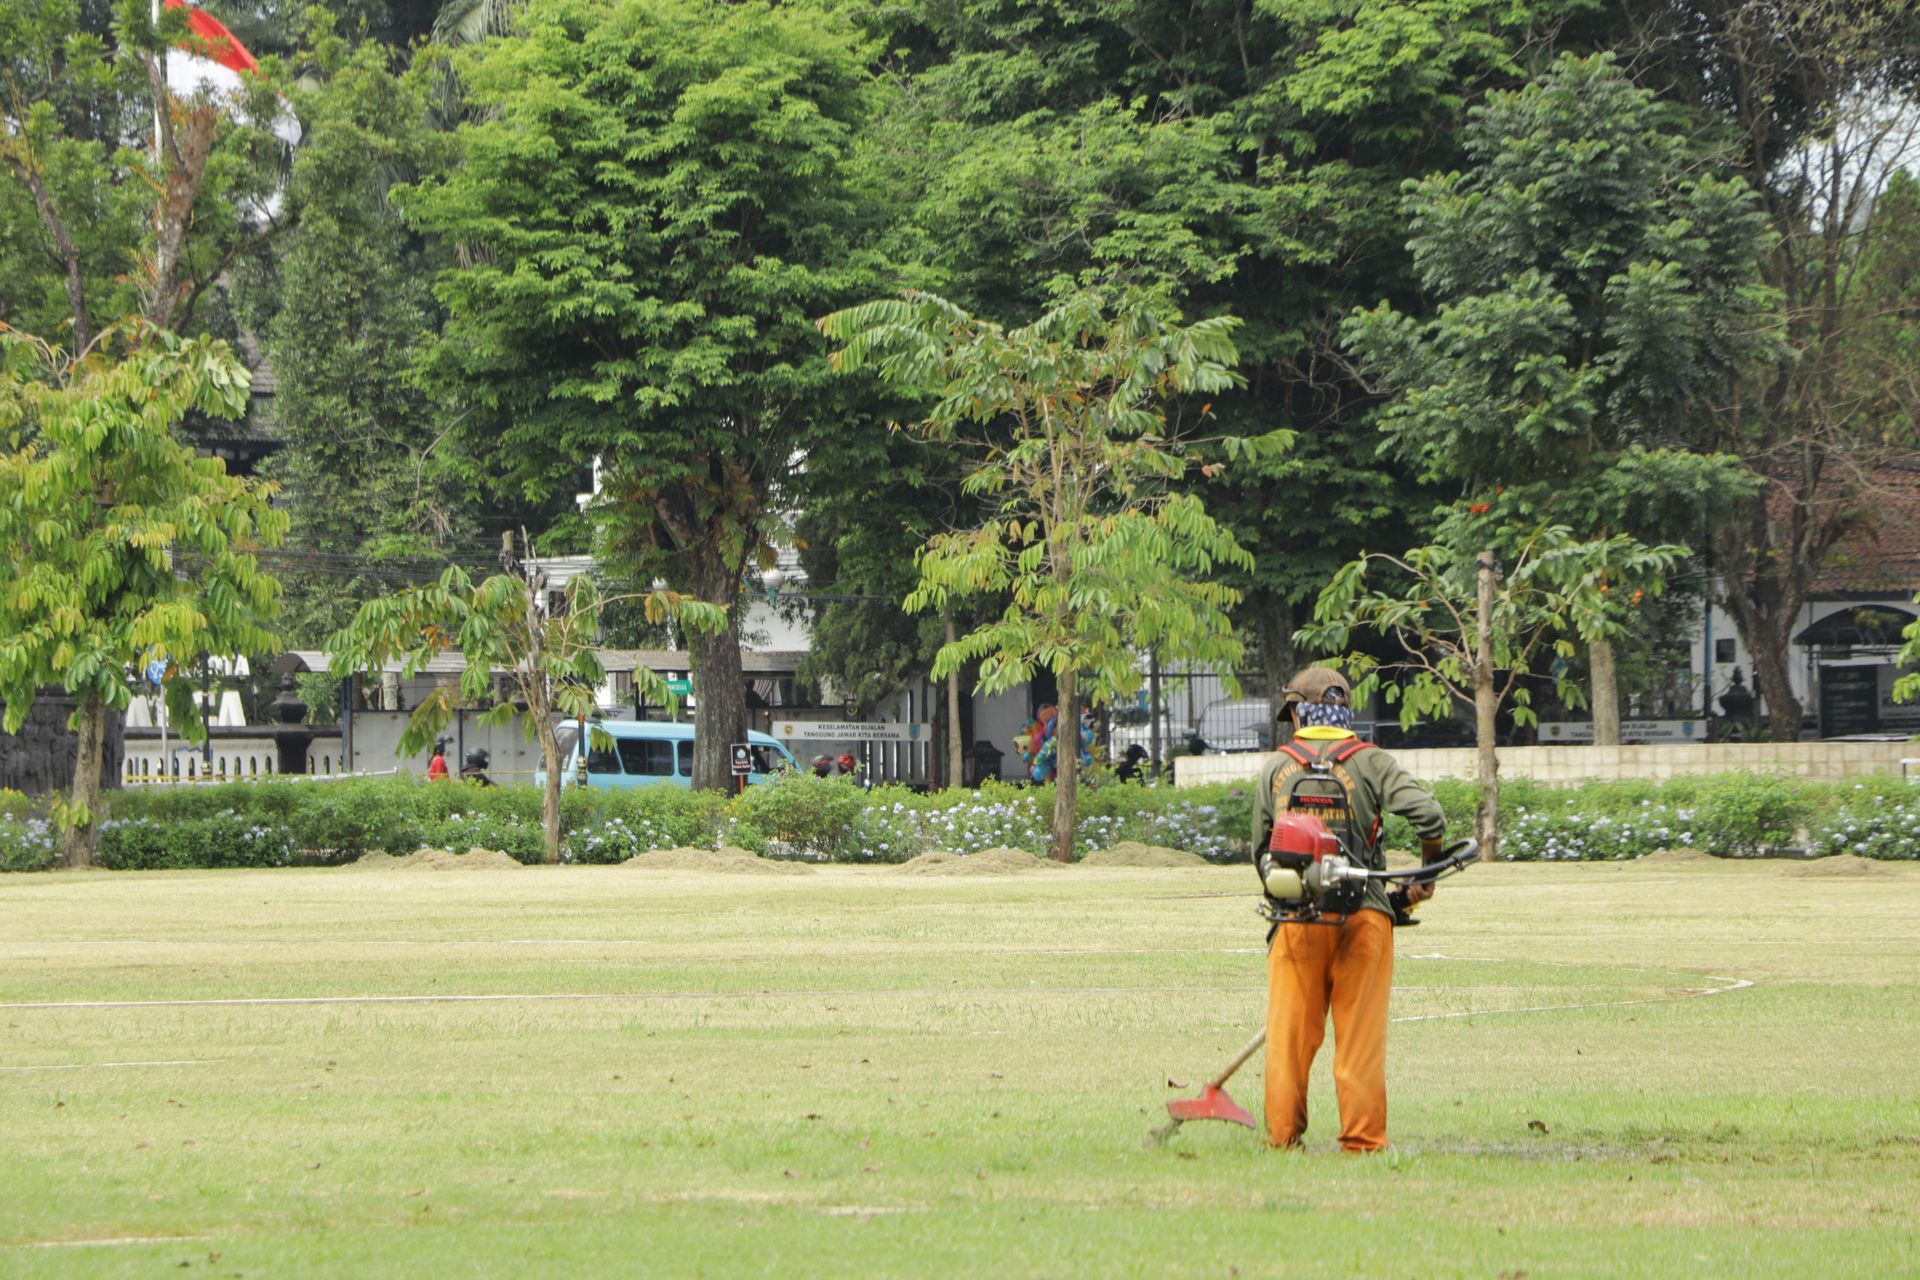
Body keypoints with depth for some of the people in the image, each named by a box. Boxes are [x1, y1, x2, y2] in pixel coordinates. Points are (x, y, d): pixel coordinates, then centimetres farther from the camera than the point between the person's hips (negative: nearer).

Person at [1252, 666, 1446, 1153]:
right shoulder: (1370, 762, 2)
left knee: (1289, 1035, 7)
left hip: (1295, 918, 1)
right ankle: (1362, 1139, 3)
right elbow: (1428, 814, -10)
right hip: (1362, 916, -1)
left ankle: (1282, 1136, 9)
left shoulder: (1276, 771, 9)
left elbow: (1260, 852, 15)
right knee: (1360, 1035, 3)